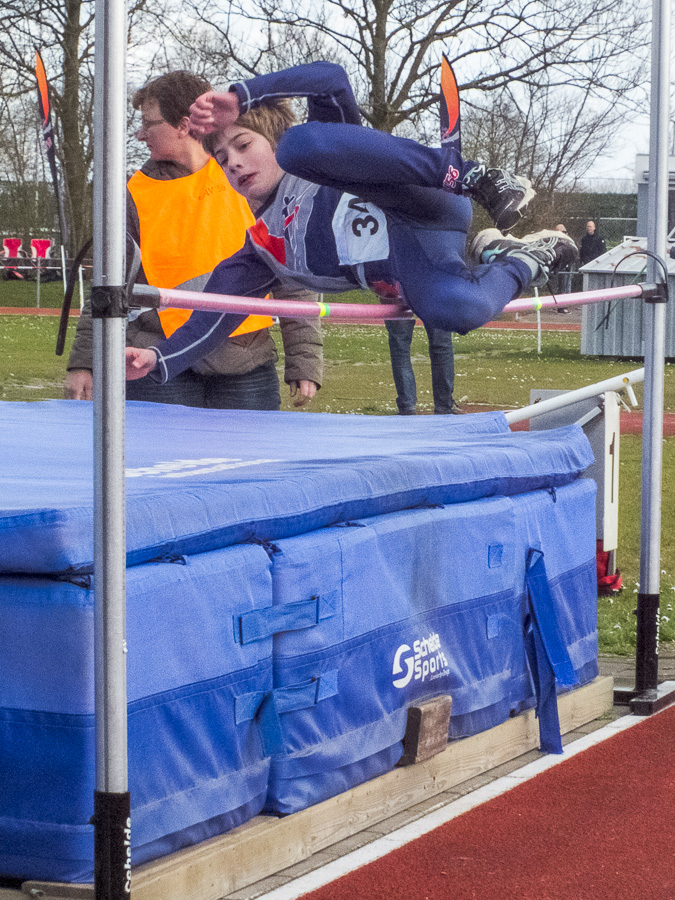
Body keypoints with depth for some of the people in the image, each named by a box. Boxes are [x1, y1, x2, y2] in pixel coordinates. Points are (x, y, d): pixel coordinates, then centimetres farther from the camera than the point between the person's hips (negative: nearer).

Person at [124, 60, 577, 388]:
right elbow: (212, 319, 17)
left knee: (304, 142, -25)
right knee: (452, 309, -39)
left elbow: (332, 79, 2)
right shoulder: (259, 255, 28)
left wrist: (241, 96, -4)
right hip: (416, 271, 3)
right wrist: (157, 360, -2)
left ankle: (469, 176, -19)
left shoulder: (311, 155, 21)